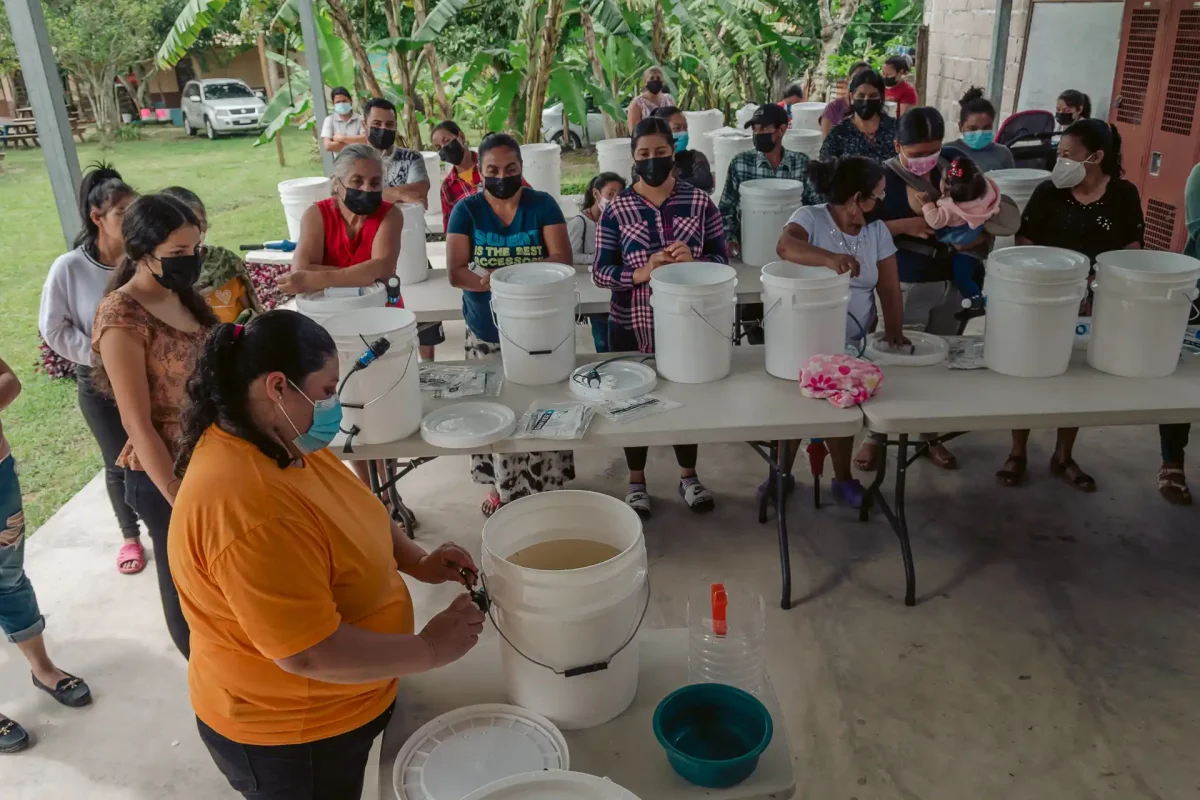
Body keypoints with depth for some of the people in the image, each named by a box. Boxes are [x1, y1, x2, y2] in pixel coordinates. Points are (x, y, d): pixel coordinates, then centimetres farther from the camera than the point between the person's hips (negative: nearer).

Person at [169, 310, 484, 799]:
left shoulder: (278, 440, -5)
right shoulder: (248, 509, -35)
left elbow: (345, 512, 11)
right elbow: (311, 653, -32)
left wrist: (416, 561, -3)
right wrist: (429, 649, -22)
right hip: (288, 736, -8)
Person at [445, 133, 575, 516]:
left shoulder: (542, 204, -1)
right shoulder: (466, 210, -1)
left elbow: (562, 260, -11)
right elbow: (456, 272, -9)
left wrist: (501, 275, -25)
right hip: (487, 331, 1)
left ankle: (547, 485, 21)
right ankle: (501, 484, 27)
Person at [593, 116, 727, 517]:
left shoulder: (700, 202, -3)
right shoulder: (616, 210, -6)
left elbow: (722, 258, -2)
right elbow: (601, 272, -10)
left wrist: (693, 262, -24)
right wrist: (644, 272, -27)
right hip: (632, 326, -1)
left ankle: (688, 476, 37)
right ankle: (636, 481, 33)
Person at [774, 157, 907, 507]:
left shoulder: (877, 230, 1)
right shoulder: (810, 218, -14)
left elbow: (889, 287, 1)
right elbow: (786, 246, -37)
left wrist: (894, 329, -14)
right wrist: (830, 258, -52)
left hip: (853, 342, 4)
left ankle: (843, 477, 33)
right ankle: (782, 472, 30)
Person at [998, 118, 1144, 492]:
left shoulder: (1123, 195, -4)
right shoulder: (1048, 191, -8)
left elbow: (1131, 251, 2)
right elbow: (1024, 246, -6)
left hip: (1095, 304, 2)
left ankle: (1063, 457, 28)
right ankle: (1018, 453, 18)